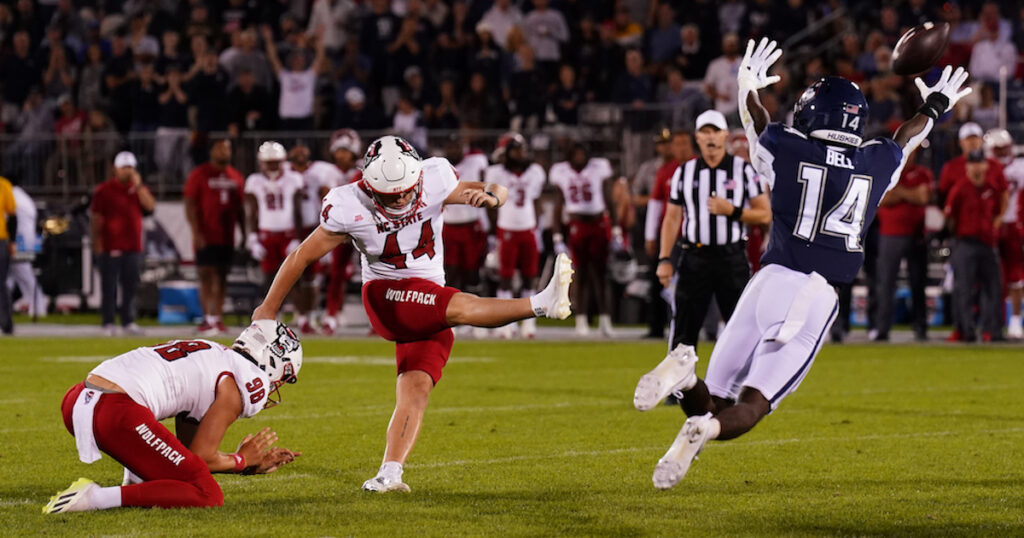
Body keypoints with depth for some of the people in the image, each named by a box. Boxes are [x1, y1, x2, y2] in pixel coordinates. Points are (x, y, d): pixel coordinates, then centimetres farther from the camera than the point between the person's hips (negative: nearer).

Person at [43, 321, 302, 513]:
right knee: (208, 496, -5)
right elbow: (200, 458, 1)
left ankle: (136, 479, 13)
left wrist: (252, 465, 35)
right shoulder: (252, 381, 3)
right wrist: (241, 460, 19)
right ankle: (95, 499, -16)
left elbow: (191, 450, 33)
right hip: (116, 414, -10)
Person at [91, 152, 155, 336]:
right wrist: (97, 243, -7)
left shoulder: (139, 189, 13)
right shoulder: (104, 190, 1)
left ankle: (128, 321, 13)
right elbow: (96, 218, -1)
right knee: (109, 286, -3)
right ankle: (108, 323, 0)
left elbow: (150, 206, -4)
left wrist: (138, 186, -9)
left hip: (133, 246, 4)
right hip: (110, 246, -4)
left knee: (130, 286, 5)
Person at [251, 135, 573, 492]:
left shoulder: (434, 180, -7)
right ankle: (541, 305, -36)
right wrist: (268, 309, 2)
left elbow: (500, 194, 4)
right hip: (385, 297, -4)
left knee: (416, 389, -12)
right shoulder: (350, 208, -14)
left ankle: (390, 473, -16)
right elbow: (303, 256, -4)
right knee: (459, 308, -31)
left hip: (429, 308, 4)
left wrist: (490, 195, -22)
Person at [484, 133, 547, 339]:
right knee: (505, 277, -2)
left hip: (528, 230, 4)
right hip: (506, 231, -4)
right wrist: (492, 234, -1)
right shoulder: (496, 174, -6)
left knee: (529, 276, 5)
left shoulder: (535, 172, 6)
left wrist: (537, 228, 10)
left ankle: (528, 321, 13)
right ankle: (506, 322, 3)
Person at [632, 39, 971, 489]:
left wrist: (747, 87, 48)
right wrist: (934, 107, 53)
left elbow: (754, 122, 27)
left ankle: (685, 374, -29)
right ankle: (705, 430, -38)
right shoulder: (877, 164, 9)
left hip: (773, 282, 0)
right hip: (820, 299, 1)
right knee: (750, 407, -4)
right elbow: (905, 140, 32)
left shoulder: (787, 149, 4)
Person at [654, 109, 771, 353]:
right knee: (684, 328, 1)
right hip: (695, 258, 2)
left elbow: (765, 214, 1)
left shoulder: (744, 170, 3)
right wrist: (664, 259, 1)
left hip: (732, 258, -2)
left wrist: (732, 211, -14)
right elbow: (672, 218, 10)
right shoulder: (684, 172, 9)